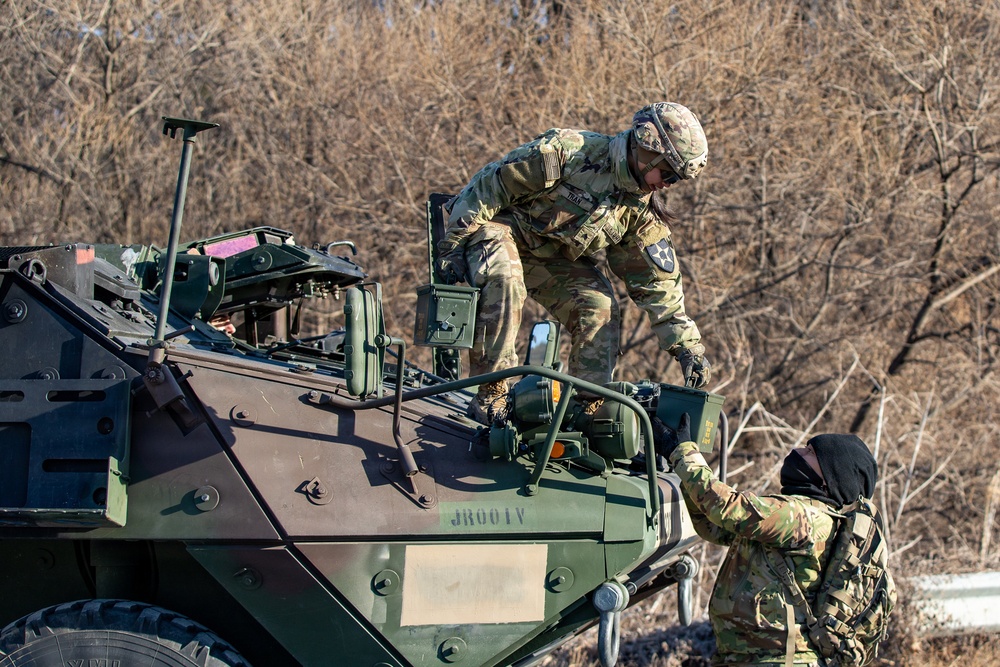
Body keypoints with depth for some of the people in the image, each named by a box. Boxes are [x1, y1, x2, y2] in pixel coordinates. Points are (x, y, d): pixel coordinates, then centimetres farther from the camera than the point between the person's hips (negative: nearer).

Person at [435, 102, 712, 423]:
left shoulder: (638, 212, -3)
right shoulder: (566, 150, -24)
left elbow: (658, 282, 2)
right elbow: (490, 186, -20)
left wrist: (687, 345, -6)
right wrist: (452, 246, -20)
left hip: (554, 258, 7)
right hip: (497, 226, -7)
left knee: (600, 308, -12)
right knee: (503, 281, -36)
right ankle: (490, 394, -31)